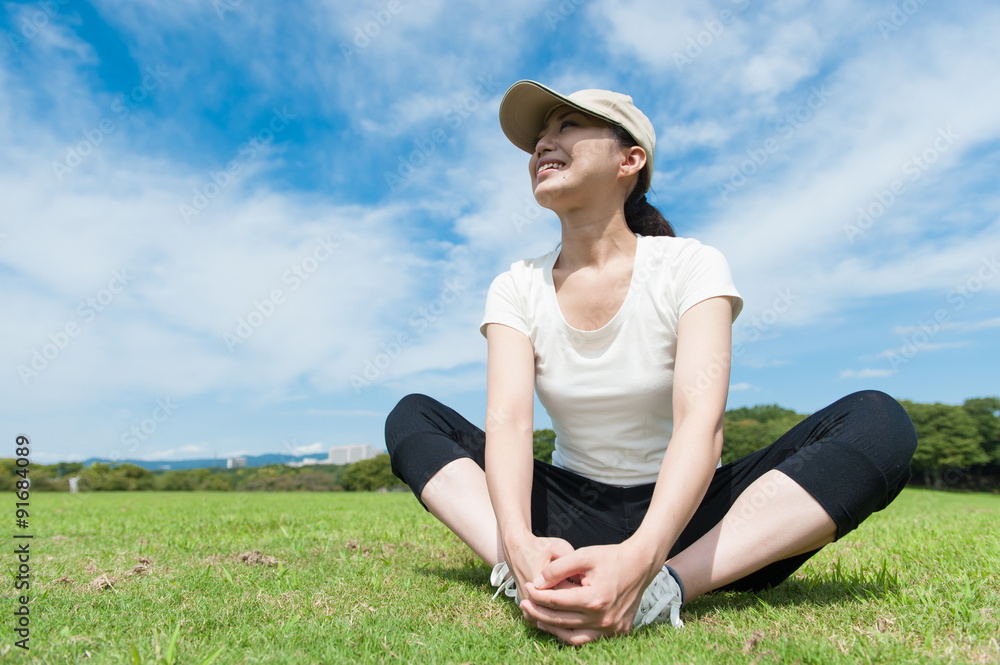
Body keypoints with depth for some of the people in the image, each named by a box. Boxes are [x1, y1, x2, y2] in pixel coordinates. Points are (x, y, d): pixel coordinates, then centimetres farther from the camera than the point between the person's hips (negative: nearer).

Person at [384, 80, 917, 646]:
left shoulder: (691, 267, -10)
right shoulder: (517, 289, -2)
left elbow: (701, 422, -25)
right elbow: (508, 421, -17)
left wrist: (640, 557, -43)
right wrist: (521, 544, -37)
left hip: (683, 515, -1)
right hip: (569, 518, 2)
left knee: (879, 423, -22)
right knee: (412, 416, -10)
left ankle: (666, 586, -35)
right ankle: (532, 580, -31)